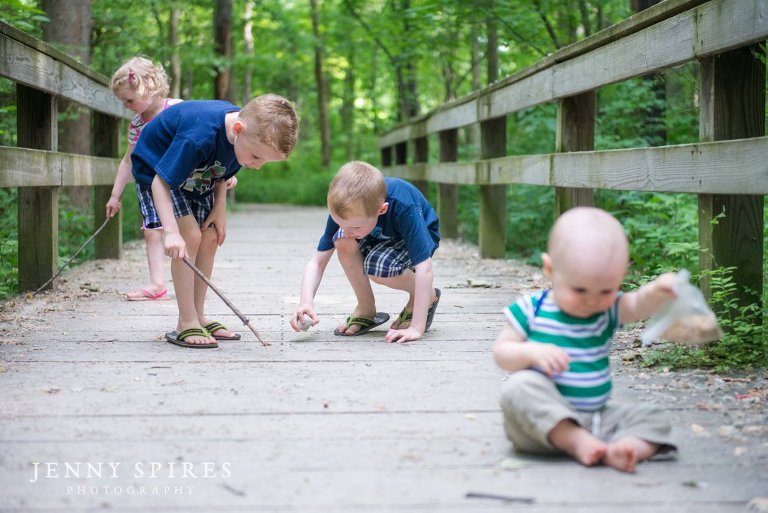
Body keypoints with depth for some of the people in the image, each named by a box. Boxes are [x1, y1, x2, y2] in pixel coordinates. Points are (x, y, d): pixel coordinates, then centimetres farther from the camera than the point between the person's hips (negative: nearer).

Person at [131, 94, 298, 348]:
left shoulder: (253, 136, -17)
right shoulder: (199, 135, -42)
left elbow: (221, 175, 2)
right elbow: (161, 182, -36)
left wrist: (220, 209, -9)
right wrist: (171, 231, -43)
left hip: (196, 175, 7)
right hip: (156, 167, -7)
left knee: (210, 238, 1)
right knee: (190, 236, -18)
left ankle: (198, 317, 10)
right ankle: (186, 324, -14)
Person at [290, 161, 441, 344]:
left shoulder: (403, 207, -40)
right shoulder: (343, 210, -28)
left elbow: (423, 269, -41)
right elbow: (318, 261, -20)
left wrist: (416, 328, -45)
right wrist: (306, 300, -39)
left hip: (419, 237, -4)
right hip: (380, 237, 4)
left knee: (376, 268, -33)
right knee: (342, 240, -28)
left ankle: (428, 297, -4)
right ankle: (366, 310, -9)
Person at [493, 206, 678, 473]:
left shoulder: (608, 310, 3)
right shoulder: (531, 310, -4)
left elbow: (639, 305, -16)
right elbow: (501, 353, -3)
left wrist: (658, 290, -39)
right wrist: (532, 352, -24)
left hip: (597, 418, 4)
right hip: (543, 418, -4)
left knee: (653, 420, -9)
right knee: (520, 386, -33)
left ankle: (617, 450, -38)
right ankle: (577, 443, -38)